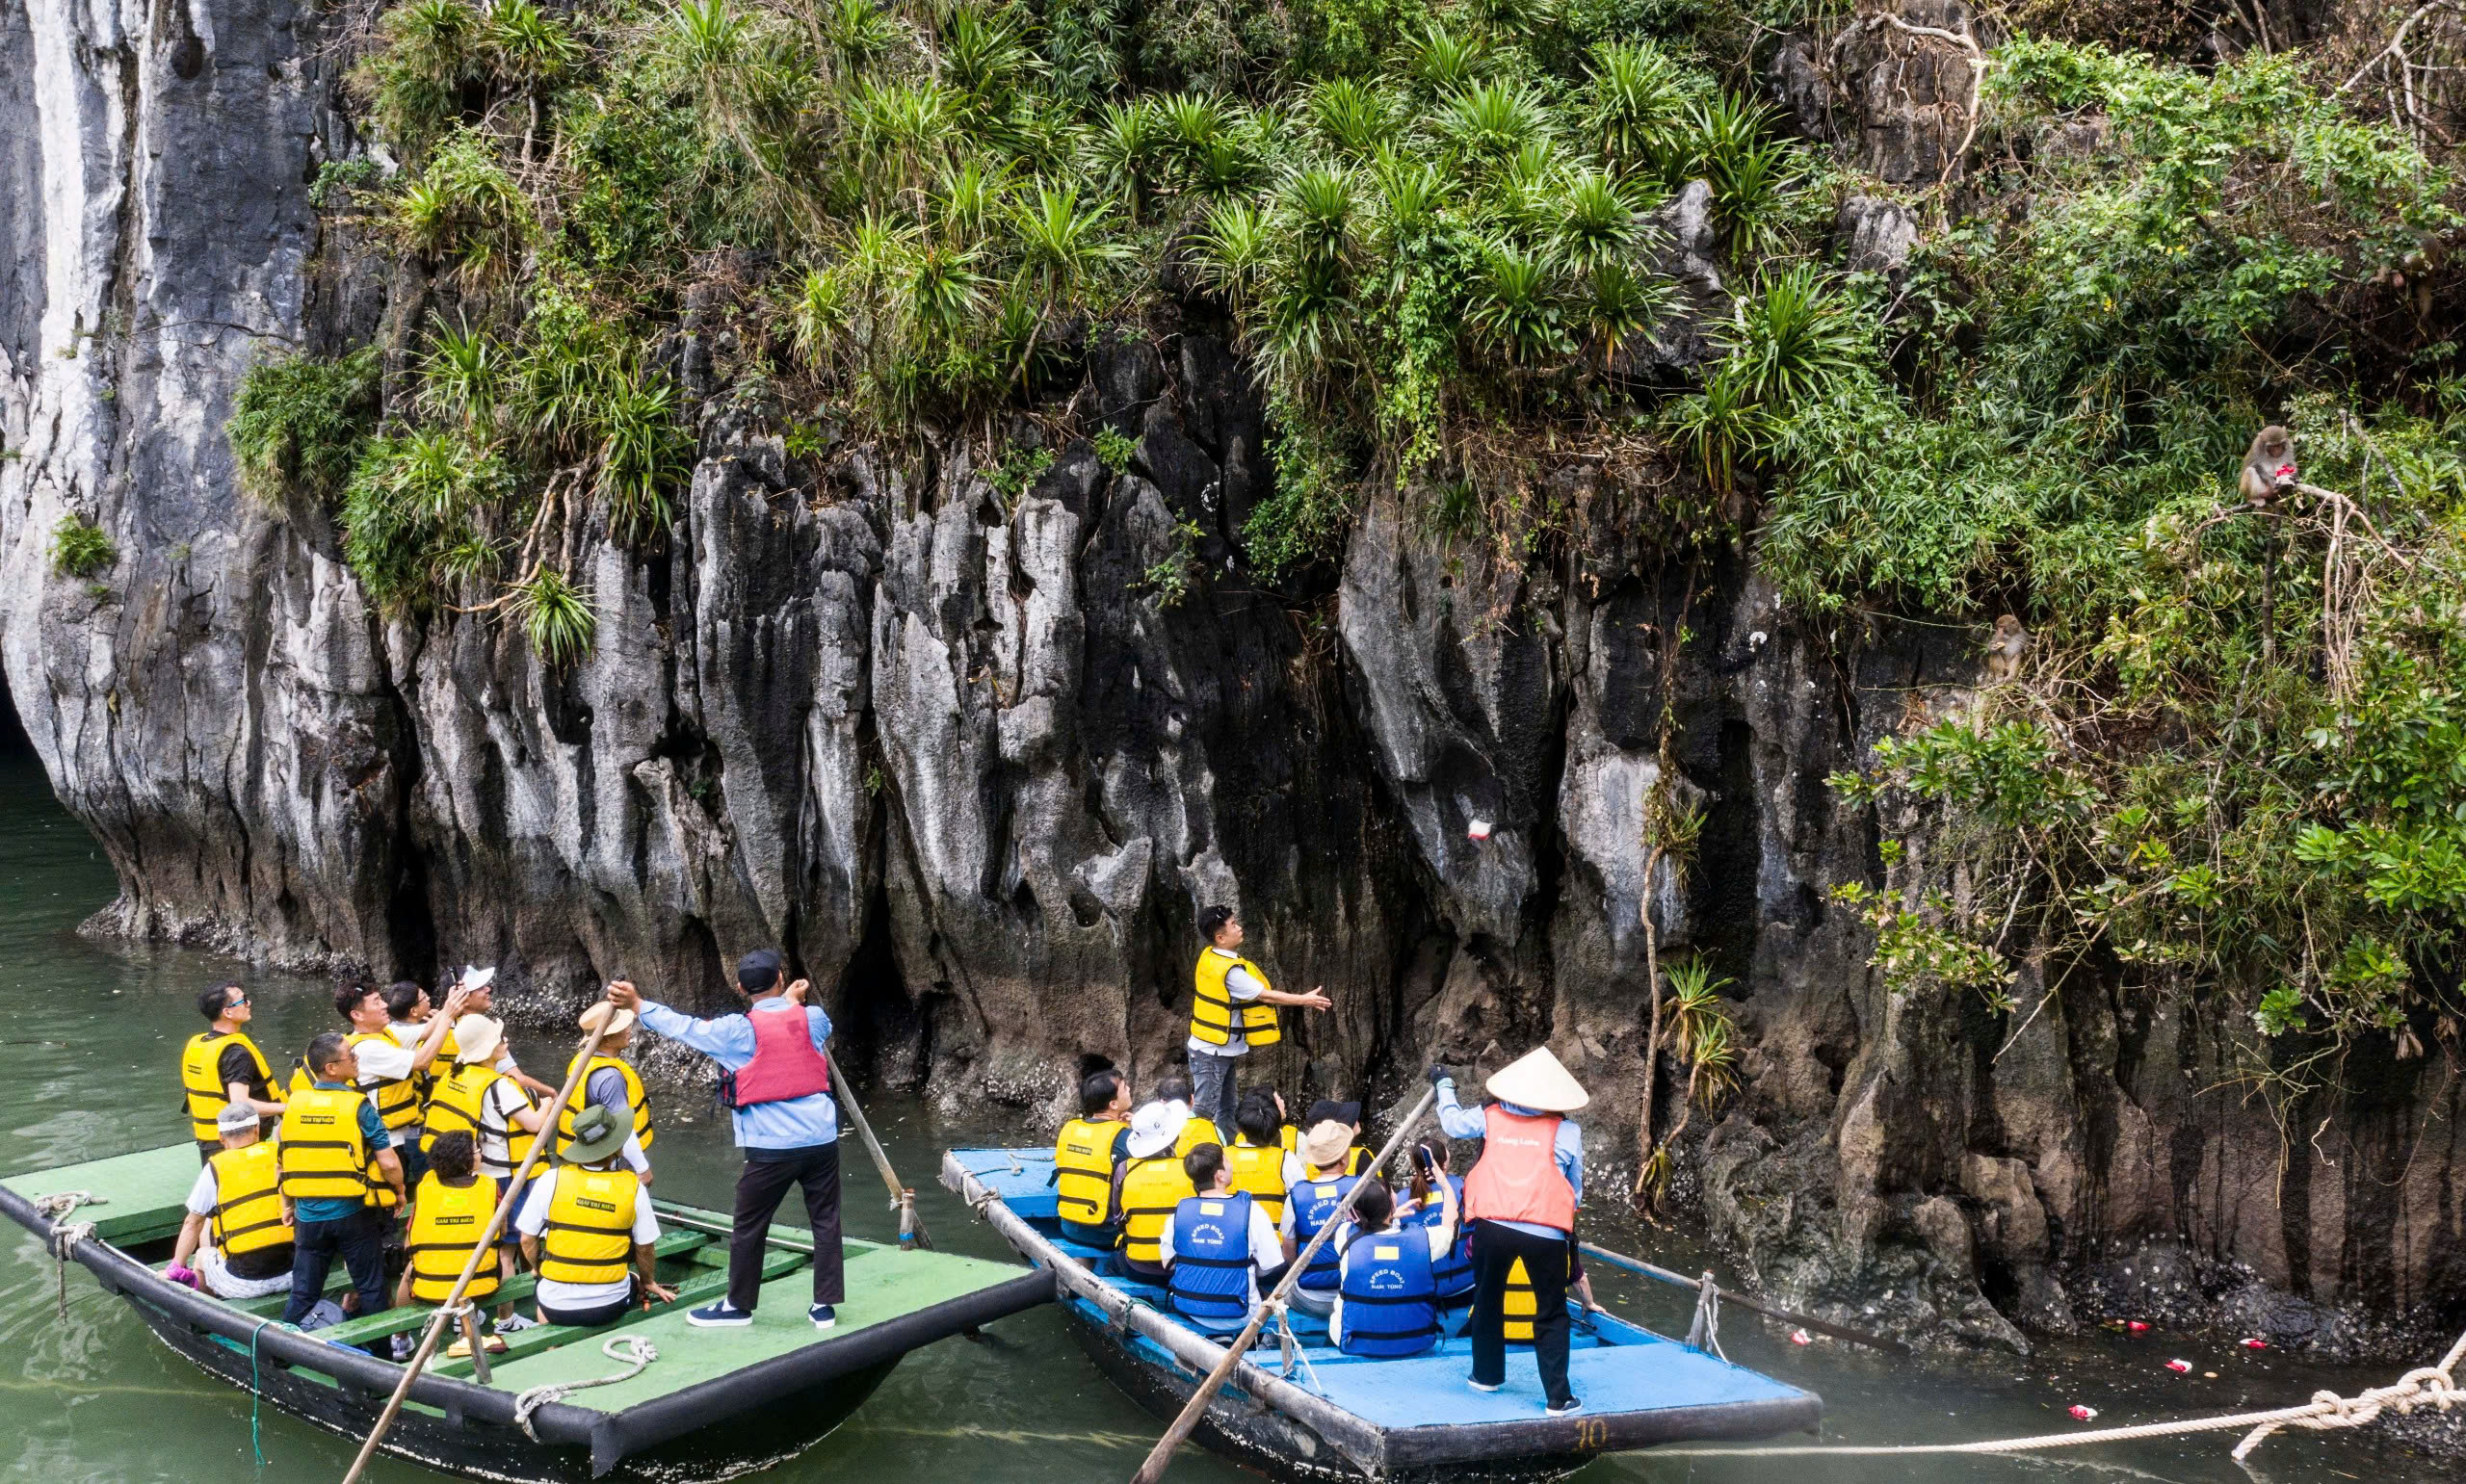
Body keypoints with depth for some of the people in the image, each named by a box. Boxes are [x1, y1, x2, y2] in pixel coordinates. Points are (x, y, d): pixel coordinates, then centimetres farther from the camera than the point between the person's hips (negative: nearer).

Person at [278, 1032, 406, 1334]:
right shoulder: (357, 1106, -13)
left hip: (308, 1215, 4)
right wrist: (399, 1192, 4)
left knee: (303, 1293, 14)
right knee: (371, 1289, 11)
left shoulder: (294, 1103, 0)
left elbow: (281, 1159, 8)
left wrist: (288, 1203, 20)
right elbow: (389, 1163, -15)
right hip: (353, 1215, -3)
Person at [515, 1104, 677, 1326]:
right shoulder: (633, 1187, -11)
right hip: (610, 1306, 0)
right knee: (635, 1280, 34)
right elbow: (645, 1248, -1)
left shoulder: (551, 1181, -13)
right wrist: (649, 1282, 19)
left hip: (557, 1306, 0)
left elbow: (528, 1240, -4)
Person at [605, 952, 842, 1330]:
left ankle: (738, 1306, 22)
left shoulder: (738, 1030, -7)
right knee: (825, 1221, 11)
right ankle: (824, 1305, 13)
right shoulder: (813, 1018, 3)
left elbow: (683, 1027, -1)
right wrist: (793, 1000, 35)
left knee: (750, 1228, 11)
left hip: (771, 1148, -3)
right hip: (821, 1140, 3)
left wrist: (638, 1004, 6)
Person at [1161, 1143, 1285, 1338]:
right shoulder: (1251, 1211, -14)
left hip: (1189, 1313, 4)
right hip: (1236, 1319, -4)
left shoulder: (1179, 1211, -6)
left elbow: (1168, 1265, 6)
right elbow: (1273, 1269, -8)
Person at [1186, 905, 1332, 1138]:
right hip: (1212, 1052, -10)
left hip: (1223, 1050, 10)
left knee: (1227, 1109, 16)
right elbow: (1266, 996, -18)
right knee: (1204, 1111, -3)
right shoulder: (1228, 970, -26)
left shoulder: (1210, 956, 2)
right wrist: (1305, 1000, -8)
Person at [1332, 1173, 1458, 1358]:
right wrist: (1446, 1186, 19)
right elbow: (1449, 1225, 6)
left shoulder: (1347, 1237, -18)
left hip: (1358, 1345, -1)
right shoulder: (1423, 1238, -18)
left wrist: (1390, 1216, 21)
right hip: (1415, 1344, 1)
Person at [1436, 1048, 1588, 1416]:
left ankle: (1487, 1375, 34)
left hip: (1493, 1226, 2)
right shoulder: (1566, 1131, 4)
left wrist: (1444, 1084, 42)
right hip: (1546, 1233, -2)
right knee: (1551, 1314, 9)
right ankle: (1558, 1397, 7)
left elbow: (1452, 1121, 26)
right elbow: (1575, 1189, 14)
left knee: (1488, 1300, 23)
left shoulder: (1490, 1118, 8)